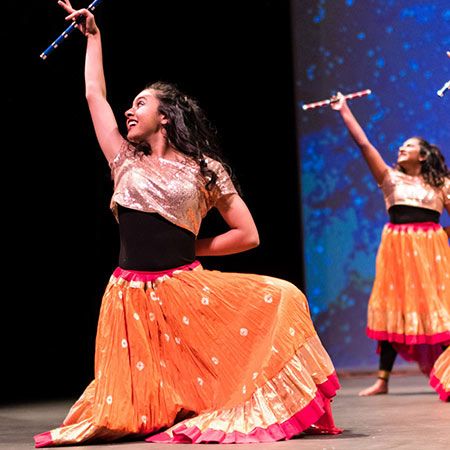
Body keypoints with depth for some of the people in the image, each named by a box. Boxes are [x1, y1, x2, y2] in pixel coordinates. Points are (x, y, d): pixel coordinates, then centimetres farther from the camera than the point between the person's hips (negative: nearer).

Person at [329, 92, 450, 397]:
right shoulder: (391, 178, 9)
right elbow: (364, 144, 4)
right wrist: (344, 111, 3)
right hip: (398, 248, 1)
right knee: (393, 308, 1)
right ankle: (382, 380, 3)